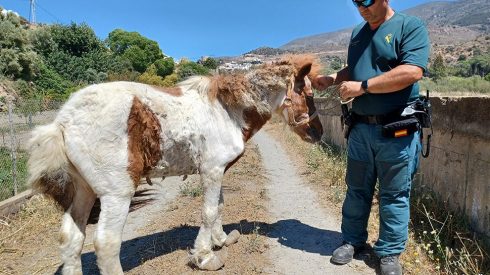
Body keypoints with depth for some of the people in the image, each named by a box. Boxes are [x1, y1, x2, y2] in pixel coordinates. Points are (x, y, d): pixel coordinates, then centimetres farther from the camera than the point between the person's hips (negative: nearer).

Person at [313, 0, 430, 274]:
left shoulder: (411, 26, -6)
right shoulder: (358, 33, 13)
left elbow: (412, 72, -20)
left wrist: (362, 86, -19)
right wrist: (332, 79, 4)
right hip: (361, 127, 6)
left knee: (395, 195, 6)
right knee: (357, 190, 14)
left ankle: (390, 253, 22)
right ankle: (353, 241, 30)